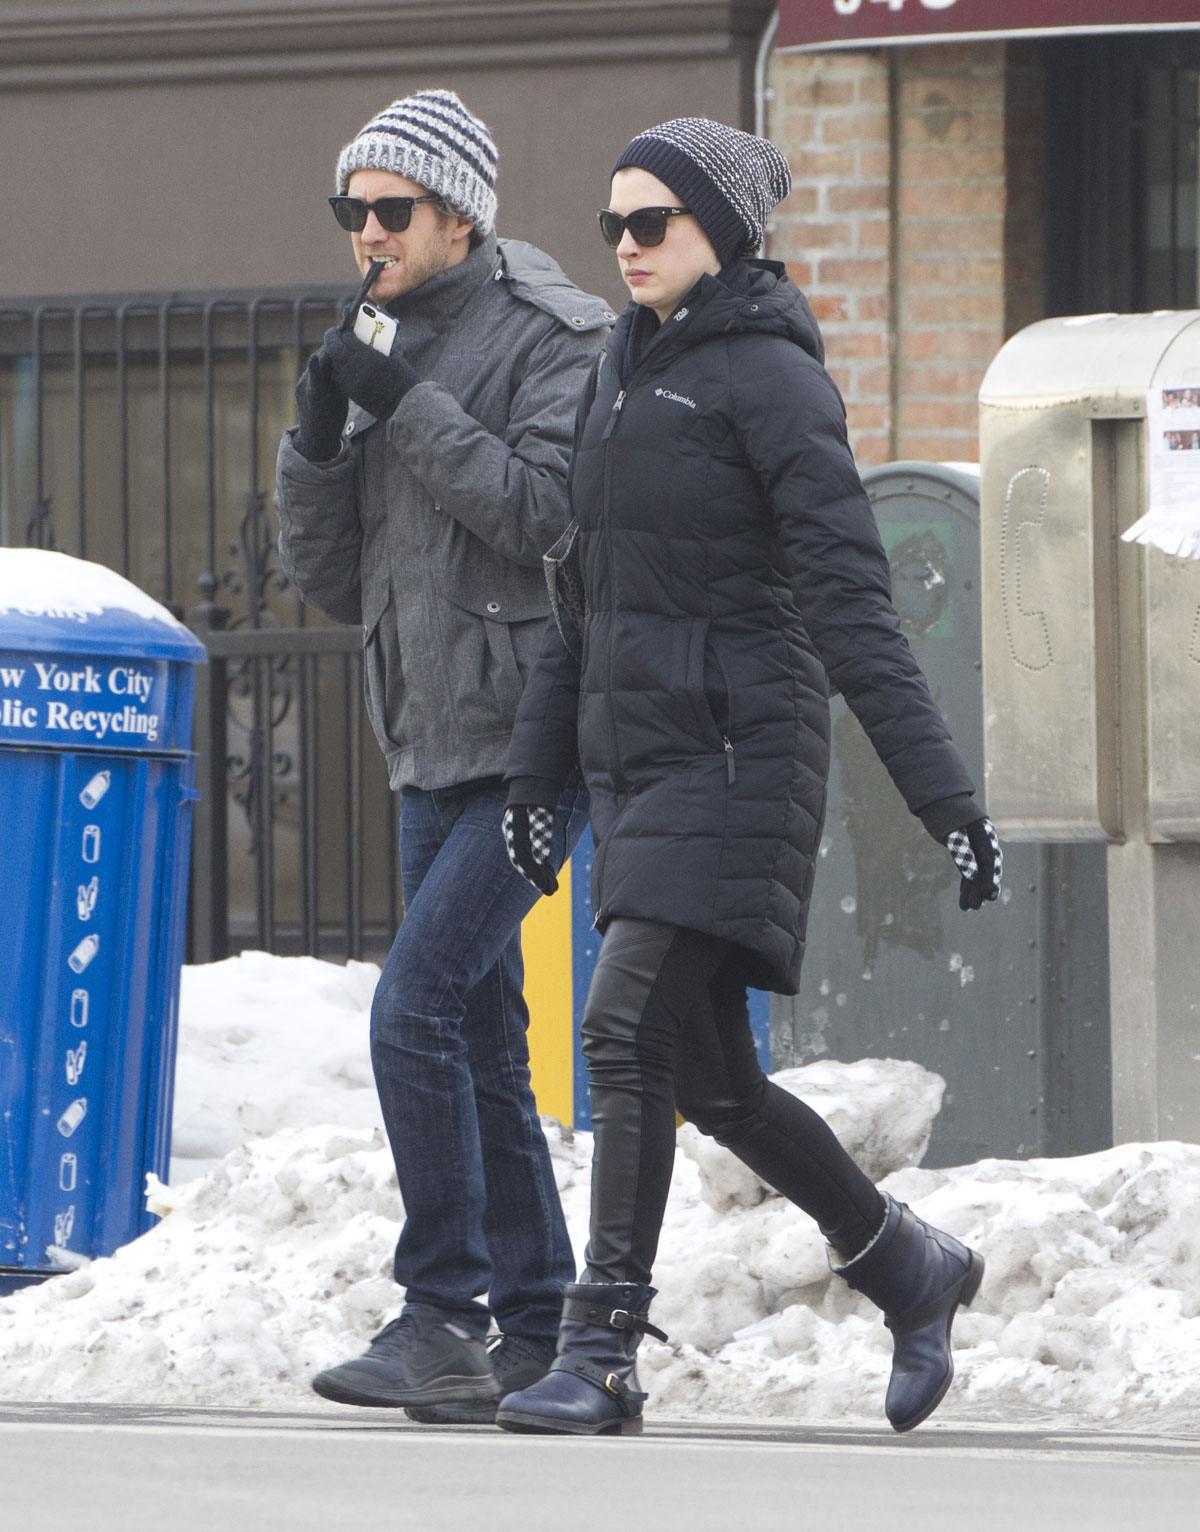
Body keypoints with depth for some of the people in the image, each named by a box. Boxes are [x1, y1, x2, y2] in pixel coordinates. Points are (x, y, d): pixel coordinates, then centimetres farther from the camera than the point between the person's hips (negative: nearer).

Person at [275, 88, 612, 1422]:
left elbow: (549, 514, -20)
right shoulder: (386, 353, 14)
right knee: (480, 1041, 8)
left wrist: (408, 407, -19)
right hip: (432, 749, 8)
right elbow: (333, 582, 12)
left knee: (418, 1004, -17)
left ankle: (442, 1313, -14)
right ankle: (535, 1334, 13)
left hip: (534, 743, -8)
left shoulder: (554, 339, -7)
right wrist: (318, 439, -4)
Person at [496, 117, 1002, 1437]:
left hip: (735, 755, -8)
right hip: (634, 758, 8)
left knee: (629, 1031, -17)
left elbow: (850, 601, -15)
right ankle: (908, 1268, 28)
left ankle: (601, 1352, -16)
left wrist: (942, 793, -19)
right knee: (708, 1077, 10)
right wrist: (537, 767, 18)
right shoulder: (625, 369, 14)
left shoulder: (769, 379, -10)